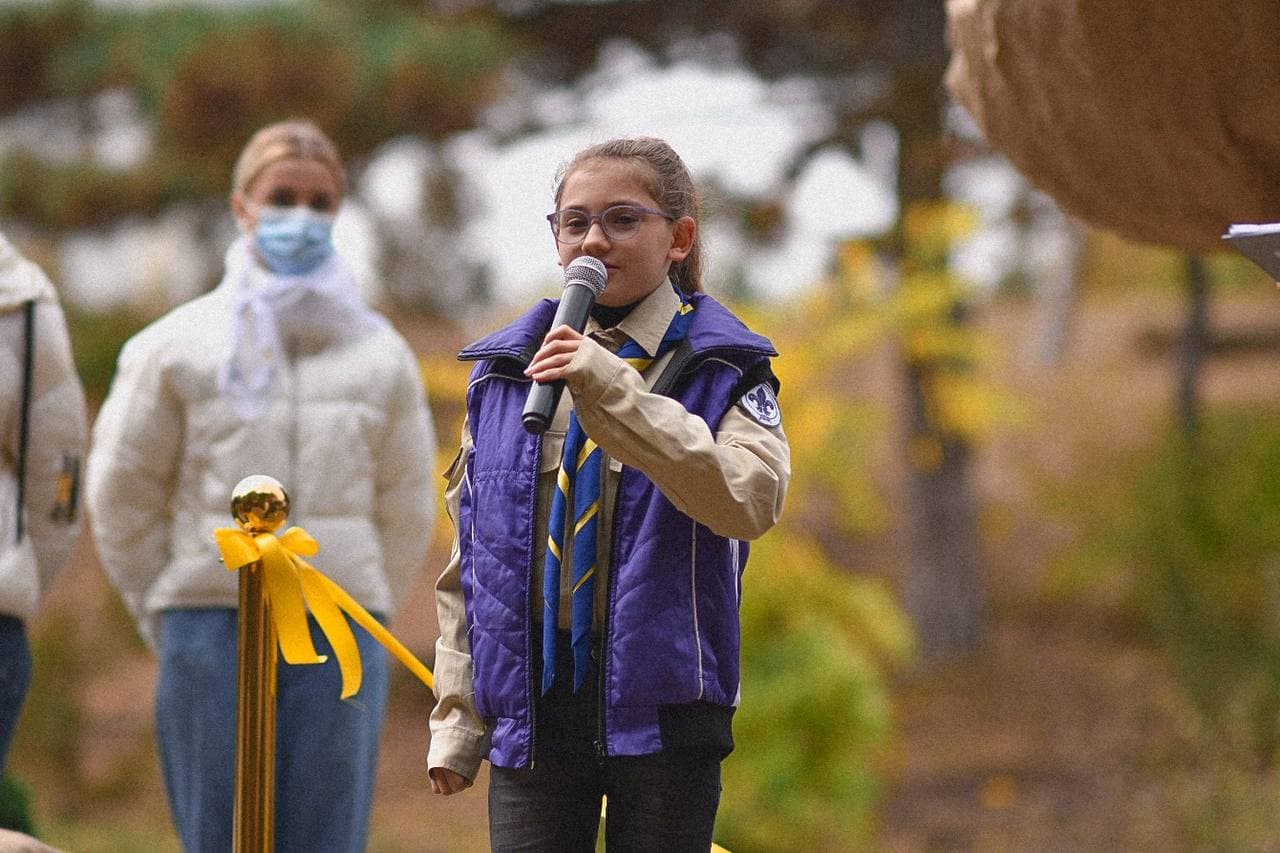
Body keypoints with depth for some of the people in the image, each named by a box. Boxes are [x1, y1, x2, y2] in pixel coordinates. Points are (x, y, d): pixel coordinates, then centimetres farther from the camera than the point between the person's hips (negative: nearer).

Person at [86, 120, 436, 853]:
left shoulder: (382, 355, 8)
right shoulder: (179, 348, 4)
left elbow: (407, 512, 13)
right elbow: (122, 495, 7)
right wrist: (170, 618, 6)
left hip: (340, 635, 1)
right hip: (212, 631, -1)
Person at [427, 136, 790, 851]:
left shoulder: (722, 368, 0)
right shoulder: (504, 371, 11)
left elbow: (748, 501, -21)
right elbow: (469, 559, 14)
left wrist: (613, 394, -26)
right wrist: (457, 715, 10)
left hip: (661, 700, -3)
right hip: (531, 701, 3)